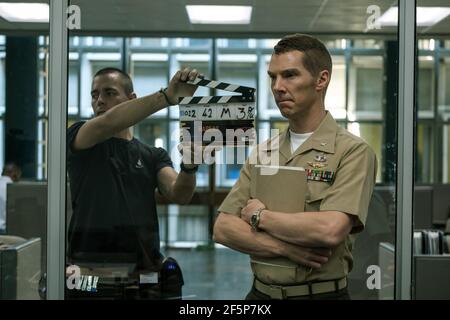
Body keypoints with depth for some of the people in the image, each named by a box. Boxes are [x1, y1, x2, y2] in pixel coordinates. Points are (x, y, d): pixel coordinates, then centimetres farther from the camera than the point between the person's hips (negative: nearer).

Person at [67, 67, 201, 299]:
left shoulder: (153, 156, 11)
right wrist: (167, 96, -30)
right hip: (89, 273, -2)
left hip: (144, 274, 2)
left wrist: (189, 163, -28)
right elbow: (107, 123, -19)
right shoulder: (79, 139, 4)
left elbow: (179, 195, -7)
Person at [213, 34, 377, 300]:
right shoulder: (263, 153, 6)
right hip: (261, 292, 5)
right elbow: (223, 228, -1)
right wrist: (284, 248, -16)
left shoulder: (353, 151, -10)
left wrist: (260, 216, -12)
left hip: (321, 292, -4)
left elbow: (331, 230, -25)